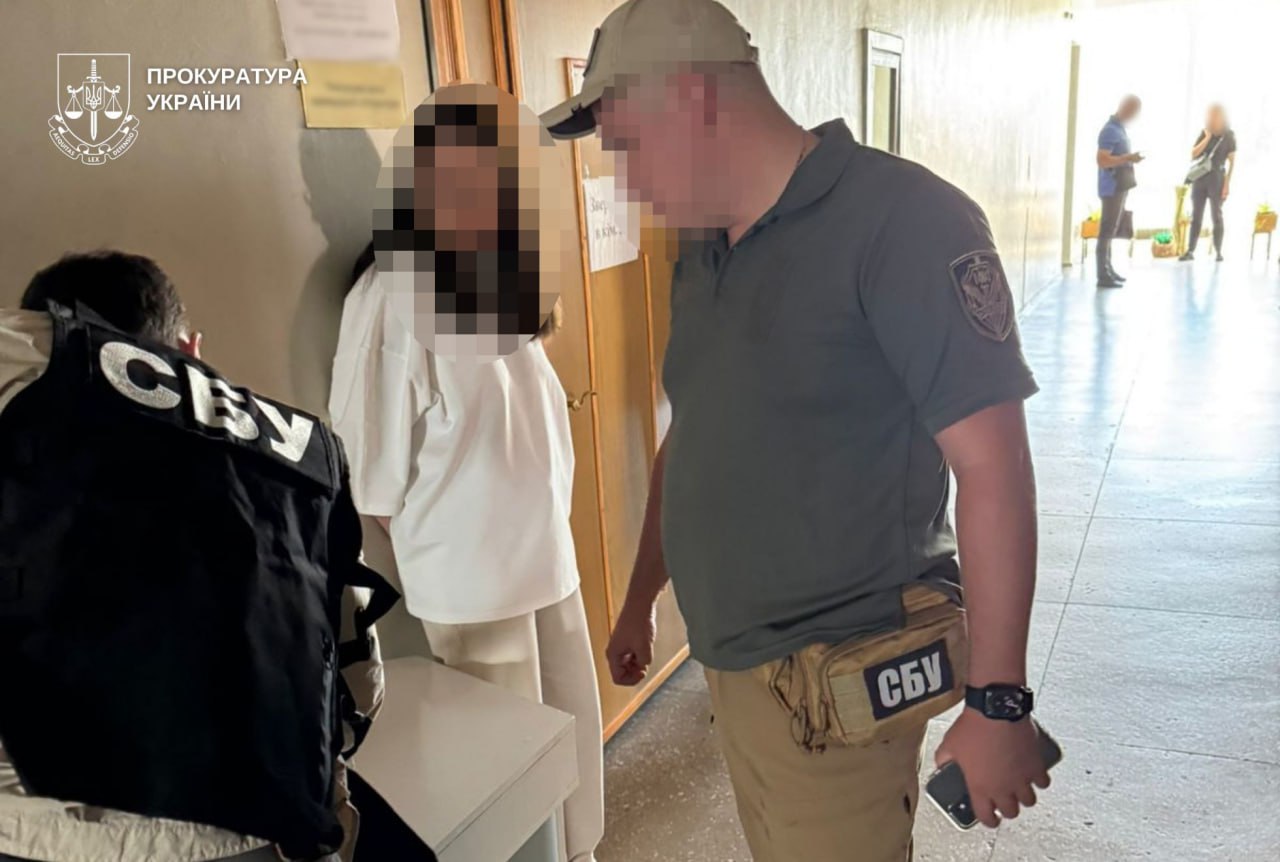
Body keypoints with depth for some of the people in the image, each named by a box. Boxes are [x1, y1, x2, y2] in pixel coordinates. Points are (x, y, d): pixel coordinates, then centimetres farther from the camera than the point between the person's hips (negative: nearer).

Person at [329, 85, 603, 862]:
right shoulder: (396, 298, -21)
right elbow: (374, 471, -14)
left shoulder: (498, 275, 4)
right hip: (472, 582, -8)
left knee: (575, 746, 21)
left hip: (548, 557, 8)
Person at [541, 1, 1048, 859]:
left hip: (837, 687, -7)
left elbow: (992, 464, -19)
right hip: (732, 663, 7)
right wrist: (641, 599, 21)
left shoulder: (901, 219, -17)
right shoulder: (703, 253, 8)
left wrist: (998, 701, -18)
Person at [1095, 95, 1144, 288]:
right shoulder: (1110, 130, -15)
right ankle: (1103, 275, -9)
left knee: (1111, 229, 14)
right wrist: (1128, 158, -25)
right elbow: (1102, 160, -23)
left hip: (1120, 186, 10)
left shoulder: (1120, 129, 14)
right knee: (1107, 230, -9)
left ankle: (1108, 269, 22)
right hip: (1112, 187, -10)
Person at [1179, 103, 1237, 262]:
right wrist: (1207, 137, -9)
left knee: (1216, 216, 0)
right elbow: (1193, 154, -2)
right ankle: (1190, 251, 0)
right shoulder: (1203, 133, 7)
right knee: (1196, 216, 1)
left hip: (1217, 179, -3)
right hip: (1199, 178, 3)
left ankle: (1218, 252, 4)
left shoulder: (1229, 136, 0)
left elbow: (1232, 162, -3)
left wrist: (1227, 184, -10)